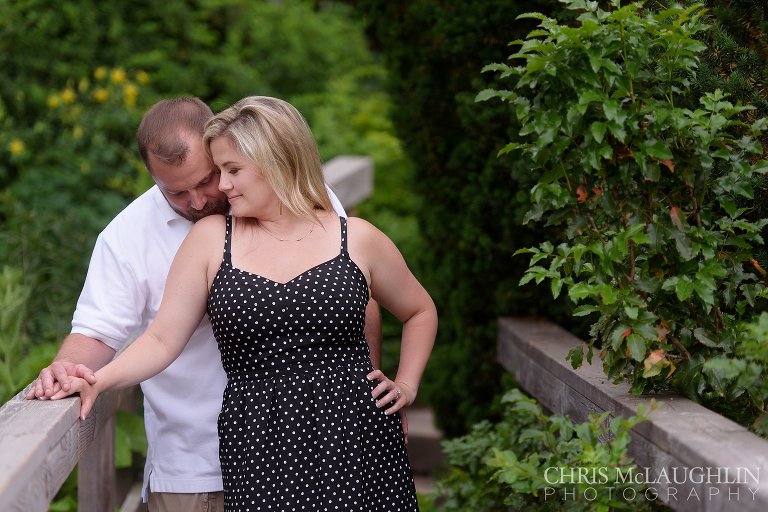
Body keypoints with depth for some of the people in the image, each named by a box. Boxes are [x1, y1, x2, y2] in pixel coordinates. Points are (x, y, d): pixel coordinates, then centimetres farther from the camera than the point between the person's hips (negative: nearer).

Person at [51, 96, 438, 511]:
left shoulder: (357, 239, 5)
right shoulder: (211, 239, 5)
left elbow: (420, 312, 20)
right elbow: (163, 340, 0)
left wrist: (406, 384, 8)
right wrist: (97, 380, -15)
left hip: (356, 445, 0)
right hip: (259, 456, 0)